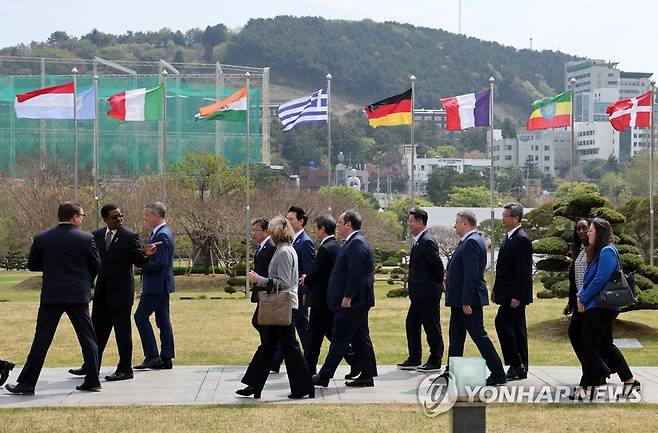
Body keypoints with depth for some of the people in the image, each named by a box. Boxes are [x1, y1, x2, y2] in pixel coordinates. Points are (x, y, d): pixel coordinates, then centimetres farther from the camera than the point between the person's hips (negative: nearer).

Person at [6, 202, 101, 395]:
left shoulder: (42, 238, -2)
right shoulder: (86, 239, -5)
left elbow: (32, 265, 7)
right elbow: (96, 265, 4)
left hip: (51, 296, 1)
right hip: (79, 295, -1)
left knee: (42, 339, 4)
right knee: (87, 337, 10)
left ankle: (27, 383, 4)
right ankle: (92, 381, 11)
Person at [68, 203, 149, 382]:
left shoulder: (130, 236, -7)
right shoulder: (97, 236, 8)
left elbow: (138, 261, -11)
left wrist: (146, 254, -31)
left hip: (121, 291, -6)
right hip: (102, 291, 6)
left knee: (122, 330, 0)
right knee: (98, 329, 13)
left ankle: (125, 369, 7)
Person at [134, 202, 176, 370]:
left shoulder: (162, 235, -18)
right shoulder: (162, 232, 14)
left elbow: (160, 263, -24)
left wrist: (142, 264, -13)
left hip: (157, 285, -10)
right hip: (161, 285, 10)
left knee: (141, 316, -7)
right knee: (163, 320, 9)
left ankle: (152, 355, -7)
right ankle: (166, 358, 11)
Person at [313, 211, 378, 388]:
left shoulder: (356, 244, -16)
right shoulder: (355, 242, 17)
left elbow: (356, 273, -22)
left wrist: (347, 297, -21)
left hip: (353, 301, -10)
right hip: (357, 301, 10)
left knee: (340, 338, -6)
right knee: (360, 338, 11)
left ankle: (324, 376, -2)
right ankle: (367, 376, 14)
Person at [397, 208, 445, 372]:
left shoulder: (427, 242, -17)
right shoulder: (418, 242, 13)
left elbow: (438, 264, -21)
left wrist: (438, 282, -7)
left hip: (428, 293, -10)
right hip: (419, 294, 10)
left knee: (432, 327, 0)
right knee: (412, 324, 13)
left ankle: (435, 361, 8)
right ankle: (414, 359, 21)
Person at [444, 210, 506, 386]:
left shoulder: (472, 242, -18)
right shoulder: (470, 240, 14)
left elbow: (471, 274, -24)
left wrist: (466, 301, -25)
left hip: (469, 300, -11)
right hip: (460, 300, 11)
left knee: (479, 335, -6)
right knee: (456, 336, 15)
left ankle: (498, 373, -2)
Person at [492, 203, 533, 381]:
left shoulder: (522, 239, -15)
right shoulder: (510, 237, 15)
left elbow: (523, 271, -20)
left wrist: (516, 296, -22)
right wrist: (496, 290, 18)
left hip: (515, 294, -10)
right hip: (507, 292, 10)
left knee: (502, 323, -13)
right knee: (516, 328, 11)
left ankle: (515, 363, -8)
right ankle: (520, 369, 14)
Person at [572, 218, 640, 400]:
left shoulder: (607, 251, -16)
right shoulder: (597, 252, 16)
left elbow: (600, 280, -22)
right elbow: (588, 278, 18)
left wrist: (583, 299, -13)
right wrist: (580, 295, 0)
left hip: (601, 308, -10)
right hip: (599, 307, 10)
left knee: (588, 346, -6)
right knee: (606, 345, 14)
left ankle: (587, 388, -2)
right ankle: (630, 381, 20)